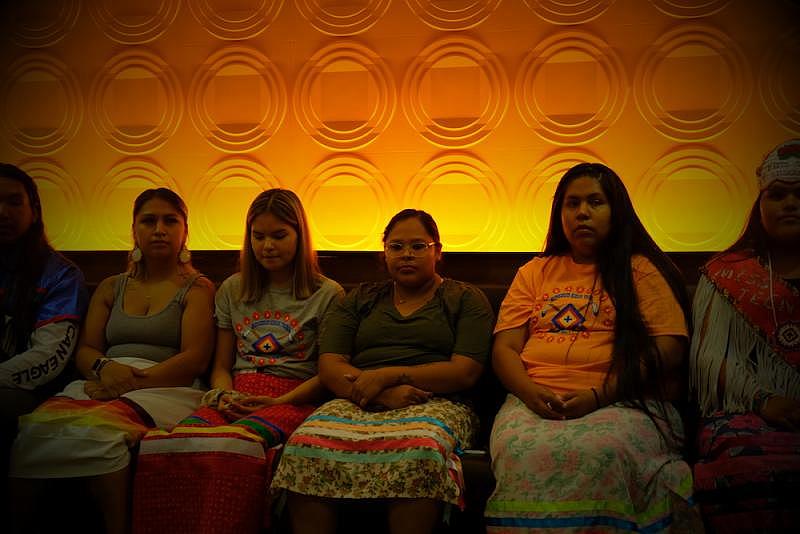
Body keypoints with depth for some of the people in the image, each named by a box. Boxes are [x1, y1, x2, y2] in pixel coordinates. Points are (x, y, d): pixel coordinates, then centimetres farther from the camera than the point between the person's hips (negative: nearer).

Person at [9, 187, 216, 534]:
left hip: (165, 389, -4)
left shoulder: (197, 288, 11)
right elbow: (85, 349, 17)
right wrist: (105, 367, -9)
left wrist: (132, 381, -13)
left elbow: (194, 360, -2)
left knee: (98, 430, -37)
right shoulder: (110, 288, 25)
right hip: (100, 385, 4)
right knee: (36, 426, -29)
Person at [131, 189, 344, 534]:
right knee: (172, 442, -33)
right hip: (237, 397, 4)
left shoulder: (328, 295, 9)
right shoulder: (232, 291, 22)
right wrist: (224, 395, -1)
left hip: (294, 398, -3)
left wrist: (278, 402, -11)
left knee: (232, 443, -39)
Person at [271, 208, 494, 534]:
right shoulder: (360, 300, 23)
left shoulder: (466, 299, 15)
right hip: (357, 403, 3)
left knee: (419, 451, -39)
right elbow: (329, 367, 9)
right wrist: (382, 394, -11)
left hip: (434, 403, -2)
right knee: (306, 444, -31)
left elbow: (465, 372, 0)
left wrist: (389, 376, -10)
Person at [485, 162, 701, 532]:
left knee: (599, 453, -36)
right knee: (523, 453, -32)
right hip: (535, 401, 2)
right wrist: (532, 393, -8)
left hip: (622, 403, -2)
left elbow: (667, 352, -1)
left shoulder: (642, 270, 13)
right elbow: (504, 348, 13)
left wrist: (600, 395, -14)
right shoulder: (535, 272, 23)